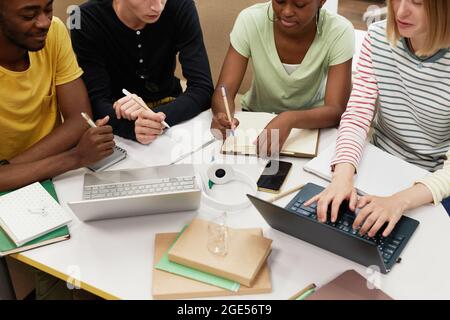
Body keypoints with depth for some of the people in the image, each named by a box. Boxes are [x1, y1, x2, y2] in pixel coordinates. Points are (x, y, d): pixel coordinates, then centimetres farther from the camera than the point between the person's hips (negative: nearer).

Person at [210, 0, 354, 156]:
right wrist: (222, 116, -44)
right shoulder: (250, 20, -19)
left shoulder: (340, 31, -21)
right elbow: (225, 90, -21)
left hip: (312, 122, -1)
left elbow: (336, 110, -26)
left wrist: (291, 119, -46)